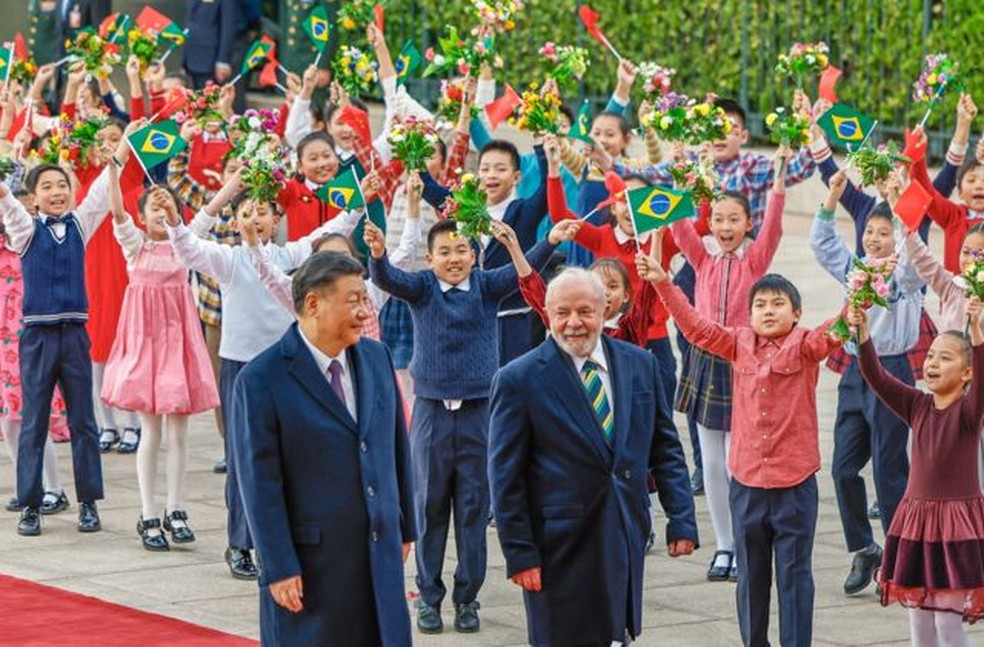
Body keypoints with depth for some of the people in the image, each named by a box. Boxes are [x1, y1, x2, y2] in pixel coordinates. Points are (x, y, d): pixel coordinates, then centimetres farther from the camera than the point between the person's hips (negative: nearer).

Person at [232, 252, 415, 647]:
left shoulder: (376, 358, 6)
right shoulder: (262, 380, -12)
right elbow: (260, 484, -13)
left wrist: (404, 527, 16)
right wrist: (279, 569, -15)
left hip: (380, 553, 5)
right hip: (310, 560, -5)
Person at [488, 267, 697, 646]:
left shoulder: (640, 365, 7)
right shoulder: (519, 380, -6)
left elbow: (665, 448, 12)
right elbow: (505, 477, -6)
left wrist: (682, 520, 4)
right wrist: (519, 553, -9)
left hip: (626, 539, 4)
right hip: (561, 546, -4)